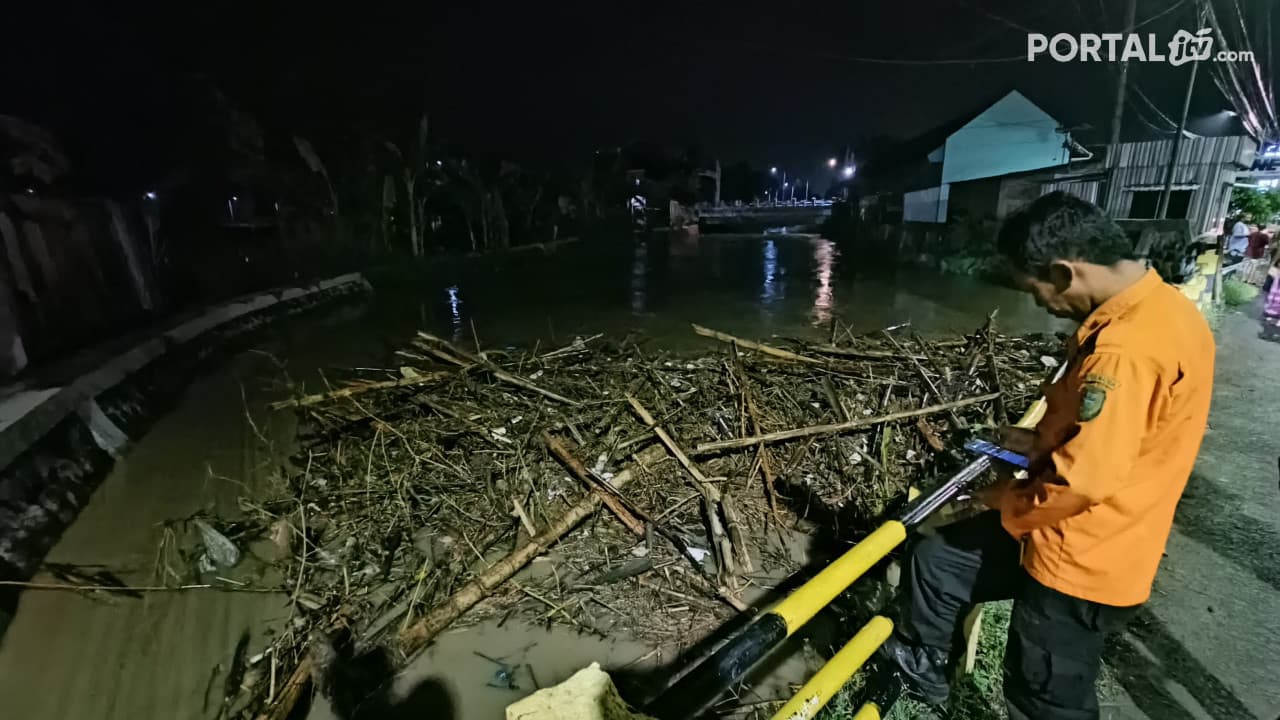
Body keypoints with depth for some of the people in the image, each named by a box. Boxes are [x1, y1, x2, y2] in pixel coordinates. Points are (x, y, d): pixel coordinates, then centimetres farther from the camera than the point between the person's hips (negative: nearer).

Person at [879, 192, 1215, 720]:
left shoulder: (1126, 347, -31)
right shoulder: (1162, 304, 2)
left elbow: (1082, 481, -28)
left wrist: (1004, 502, -11)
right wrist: (1044, 441, 7)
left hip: (1082, 559, -9)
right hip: (1081, 540, 9)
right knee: (934, 561, 17)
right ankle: (921, 663, 39)